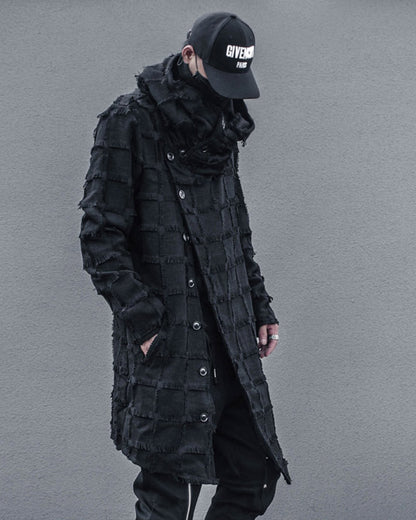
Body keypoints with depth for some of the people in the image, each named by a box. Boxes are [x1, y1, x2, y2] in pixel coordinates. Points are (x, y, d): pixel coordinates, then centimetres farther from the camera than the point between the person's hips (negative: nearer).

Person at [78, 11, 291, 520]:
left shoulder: (221, 126, 15)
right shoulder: (129, 123, -8)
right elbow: (100, 239, -11)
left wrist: (260, 307, 17)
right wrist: (144, 321, -17)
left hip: (231, 343, 7)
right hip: (168, 345, -7)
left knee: (256, 476, 7)